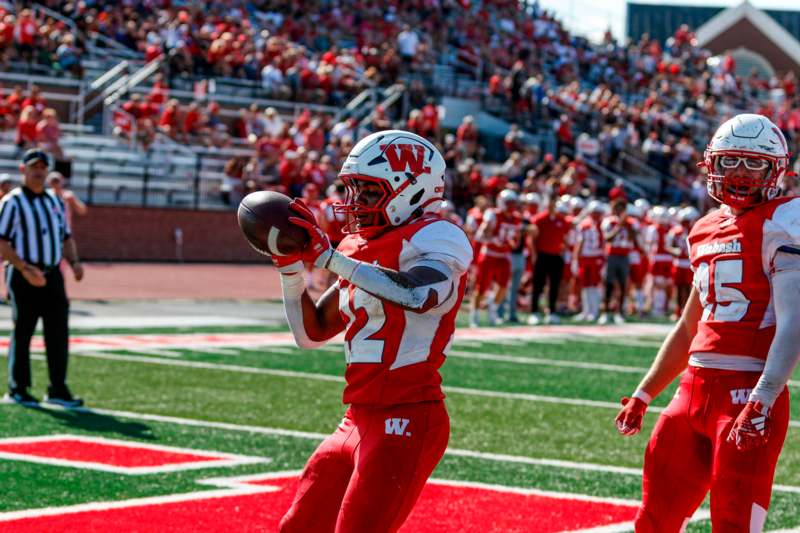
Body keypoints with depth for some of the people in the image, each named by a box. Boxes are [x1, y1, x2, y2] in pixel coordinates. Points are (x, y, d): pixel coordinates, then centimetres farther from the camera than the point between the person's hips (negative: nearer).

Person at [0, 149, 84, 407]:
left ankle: (58, 389, 9)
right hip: (24, 277, -6)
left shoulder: (55, 201, 16)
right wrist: (25, 268, -23)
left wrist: (73, 261, 3)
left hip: (53, 275, 6)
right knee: (22, 331, 0)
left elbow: (66, 236, 22)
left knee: (58, 332, 4)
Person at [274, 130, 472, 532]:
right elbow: (311, 333, 21)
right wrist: (290, 264, 7)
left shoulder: (435, 239, -9)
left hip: (406, 423, -9)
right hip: (360, 420, 9)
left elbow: (417, 295, -32)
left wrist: (327, 256, -26)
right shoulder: (361, 251, 16)